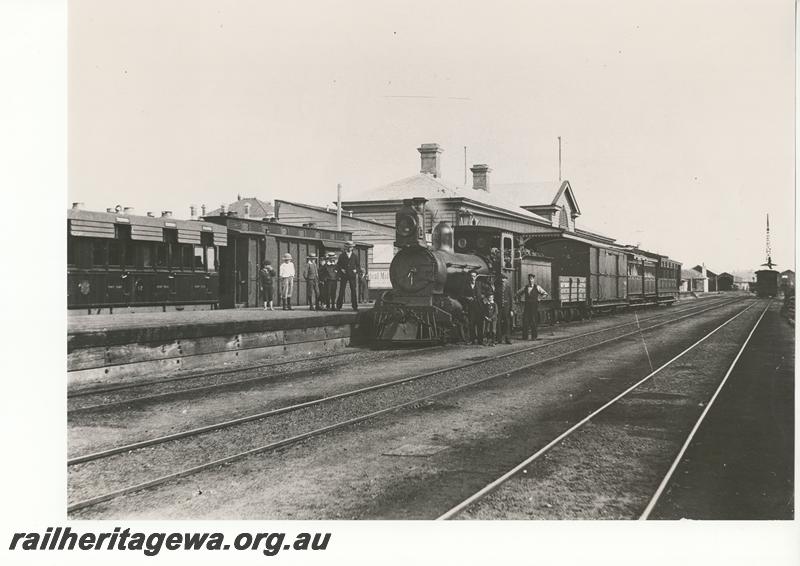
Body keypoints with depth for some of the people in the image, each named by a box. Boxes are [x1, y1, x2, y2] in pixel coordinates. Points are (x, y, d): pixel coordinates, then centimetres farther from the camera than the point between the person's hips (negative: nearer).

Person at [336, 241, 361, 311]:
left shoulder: (355, 256, 10)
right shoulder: (342, 255, 7)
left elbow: (358, 265, 14)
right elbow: (338, 265, 10)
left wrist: (356, 270, -4)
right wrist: (341, 269, -7)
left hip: (352, 275, 1)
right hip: (344, 275, -1)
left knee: (354, 290, -3)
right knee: (341, 290, -3)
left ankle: (355, 306, 1)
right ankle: (338, 306, 1)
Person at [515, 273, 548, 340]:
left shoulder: (537, 287, 2)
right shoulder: (525, 288, 11)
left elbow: (545, 294, 4)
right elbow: (518, 293, 24)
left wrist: (538, 298, -2)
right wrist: (523, 299, 11)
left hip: (534, 306, -3)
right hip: (527, 305, 3)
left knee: (533, 321, -5)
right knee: (525, 320, -3)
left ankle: (534, 336, 4)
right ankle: (525, 336, 1)